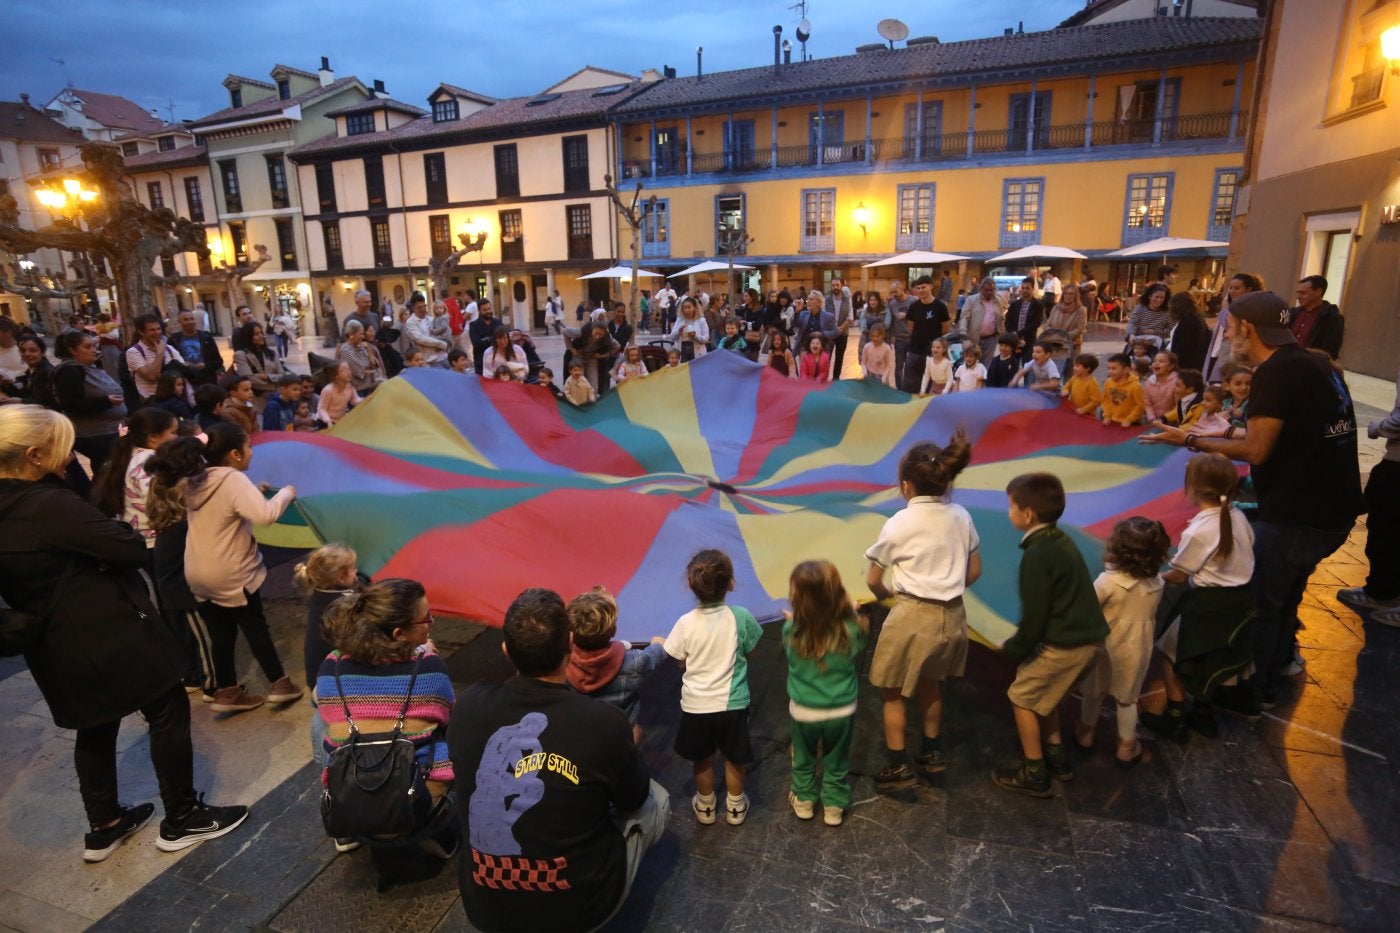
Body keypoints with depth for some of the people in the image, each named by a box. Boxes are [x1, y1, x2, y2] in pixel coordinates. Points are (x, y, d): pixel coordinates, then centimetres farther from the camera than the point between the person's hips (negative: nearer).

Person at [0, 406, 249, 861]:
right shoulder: (49, 504, -25)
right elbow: (132, 548, -24)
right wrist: (119, 532, -6)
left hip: (55, 647, 9)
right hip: (111, 633, -9)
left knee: (95, 729, 23)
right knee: (168, 713, 8)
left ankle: (103, 828, 37)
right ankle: (182, 819, 19)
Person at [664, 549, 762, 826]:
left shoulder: (686, 623, -18)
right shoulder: (741, 617, -18)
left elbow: (680, 660, -3)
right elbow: (749, 652, -2)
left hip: (695, 704, 0)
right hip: (732, 703, 0)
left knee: (702, 759, 23)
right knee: (734, 758, 22)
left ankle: (705, 806, 41)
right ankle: (735, 807, 39)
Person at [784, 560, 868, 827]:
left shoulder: (791, 631, -24)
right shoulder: (851, 629, -23)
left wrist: (796, 616, 5)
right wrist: (852, 612, 3)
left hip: (803, 712, 0)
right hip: (841, 711, 0)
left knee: (804, 760, 27)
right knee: (836, 763, 25)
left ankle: (804, 800, 44)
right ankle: (834, 806, 40)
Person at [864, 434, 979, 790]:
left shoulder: (899, 523, -14)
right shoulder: (961, 517, 0)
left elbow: (873, 580, -7)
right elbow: (974, 571, 9)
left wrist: (885, 595, 14)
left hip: (912, 617, -6)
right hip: (952, 615, 6)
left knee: (892, 691, 14)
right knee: (930, 683, 28)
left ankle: (898, 767, 22)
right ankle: (932, 753, 41)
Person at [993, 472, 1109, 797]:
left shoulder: (1037, 554, -21)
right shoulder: (1060, 541, 8)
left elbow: (1035, 614, -19)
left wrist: (1013, 648, -3)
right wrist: (1021, 642, 16)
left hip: (1064, 644, -9)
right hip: (1087, 636, 9)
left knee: (1022, 696, 7)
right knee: (1041, 695, 24)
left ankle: (1034, 773, 15)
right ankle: (1056, 756, 34)